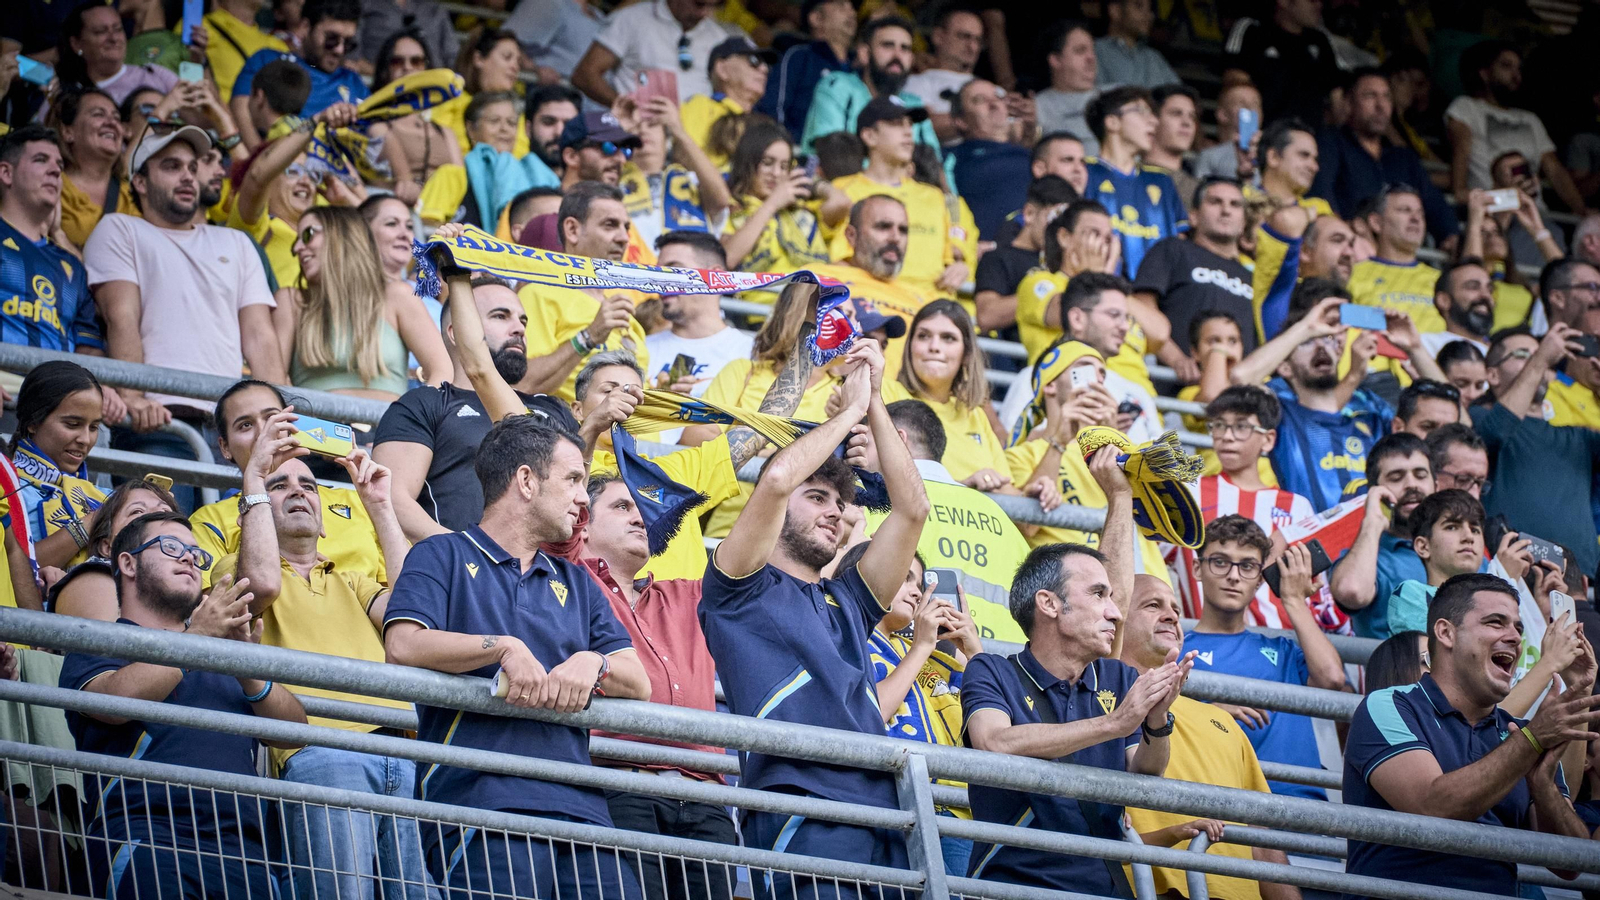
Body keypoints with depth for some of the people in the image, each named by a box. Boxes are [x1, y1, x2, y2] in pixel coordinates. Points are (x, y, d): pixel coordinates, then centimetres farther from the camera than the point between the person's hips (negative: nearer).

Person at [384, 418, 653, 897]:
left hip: (578, 802, 5)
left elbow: (638, 683, 18)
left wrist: (594, 662, -4)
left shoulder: (575, 584, 28)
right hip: (482, 802, -5)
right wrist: (504, 648, -12)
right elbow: (403, 646, -7)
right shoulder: (443, 557, 11)